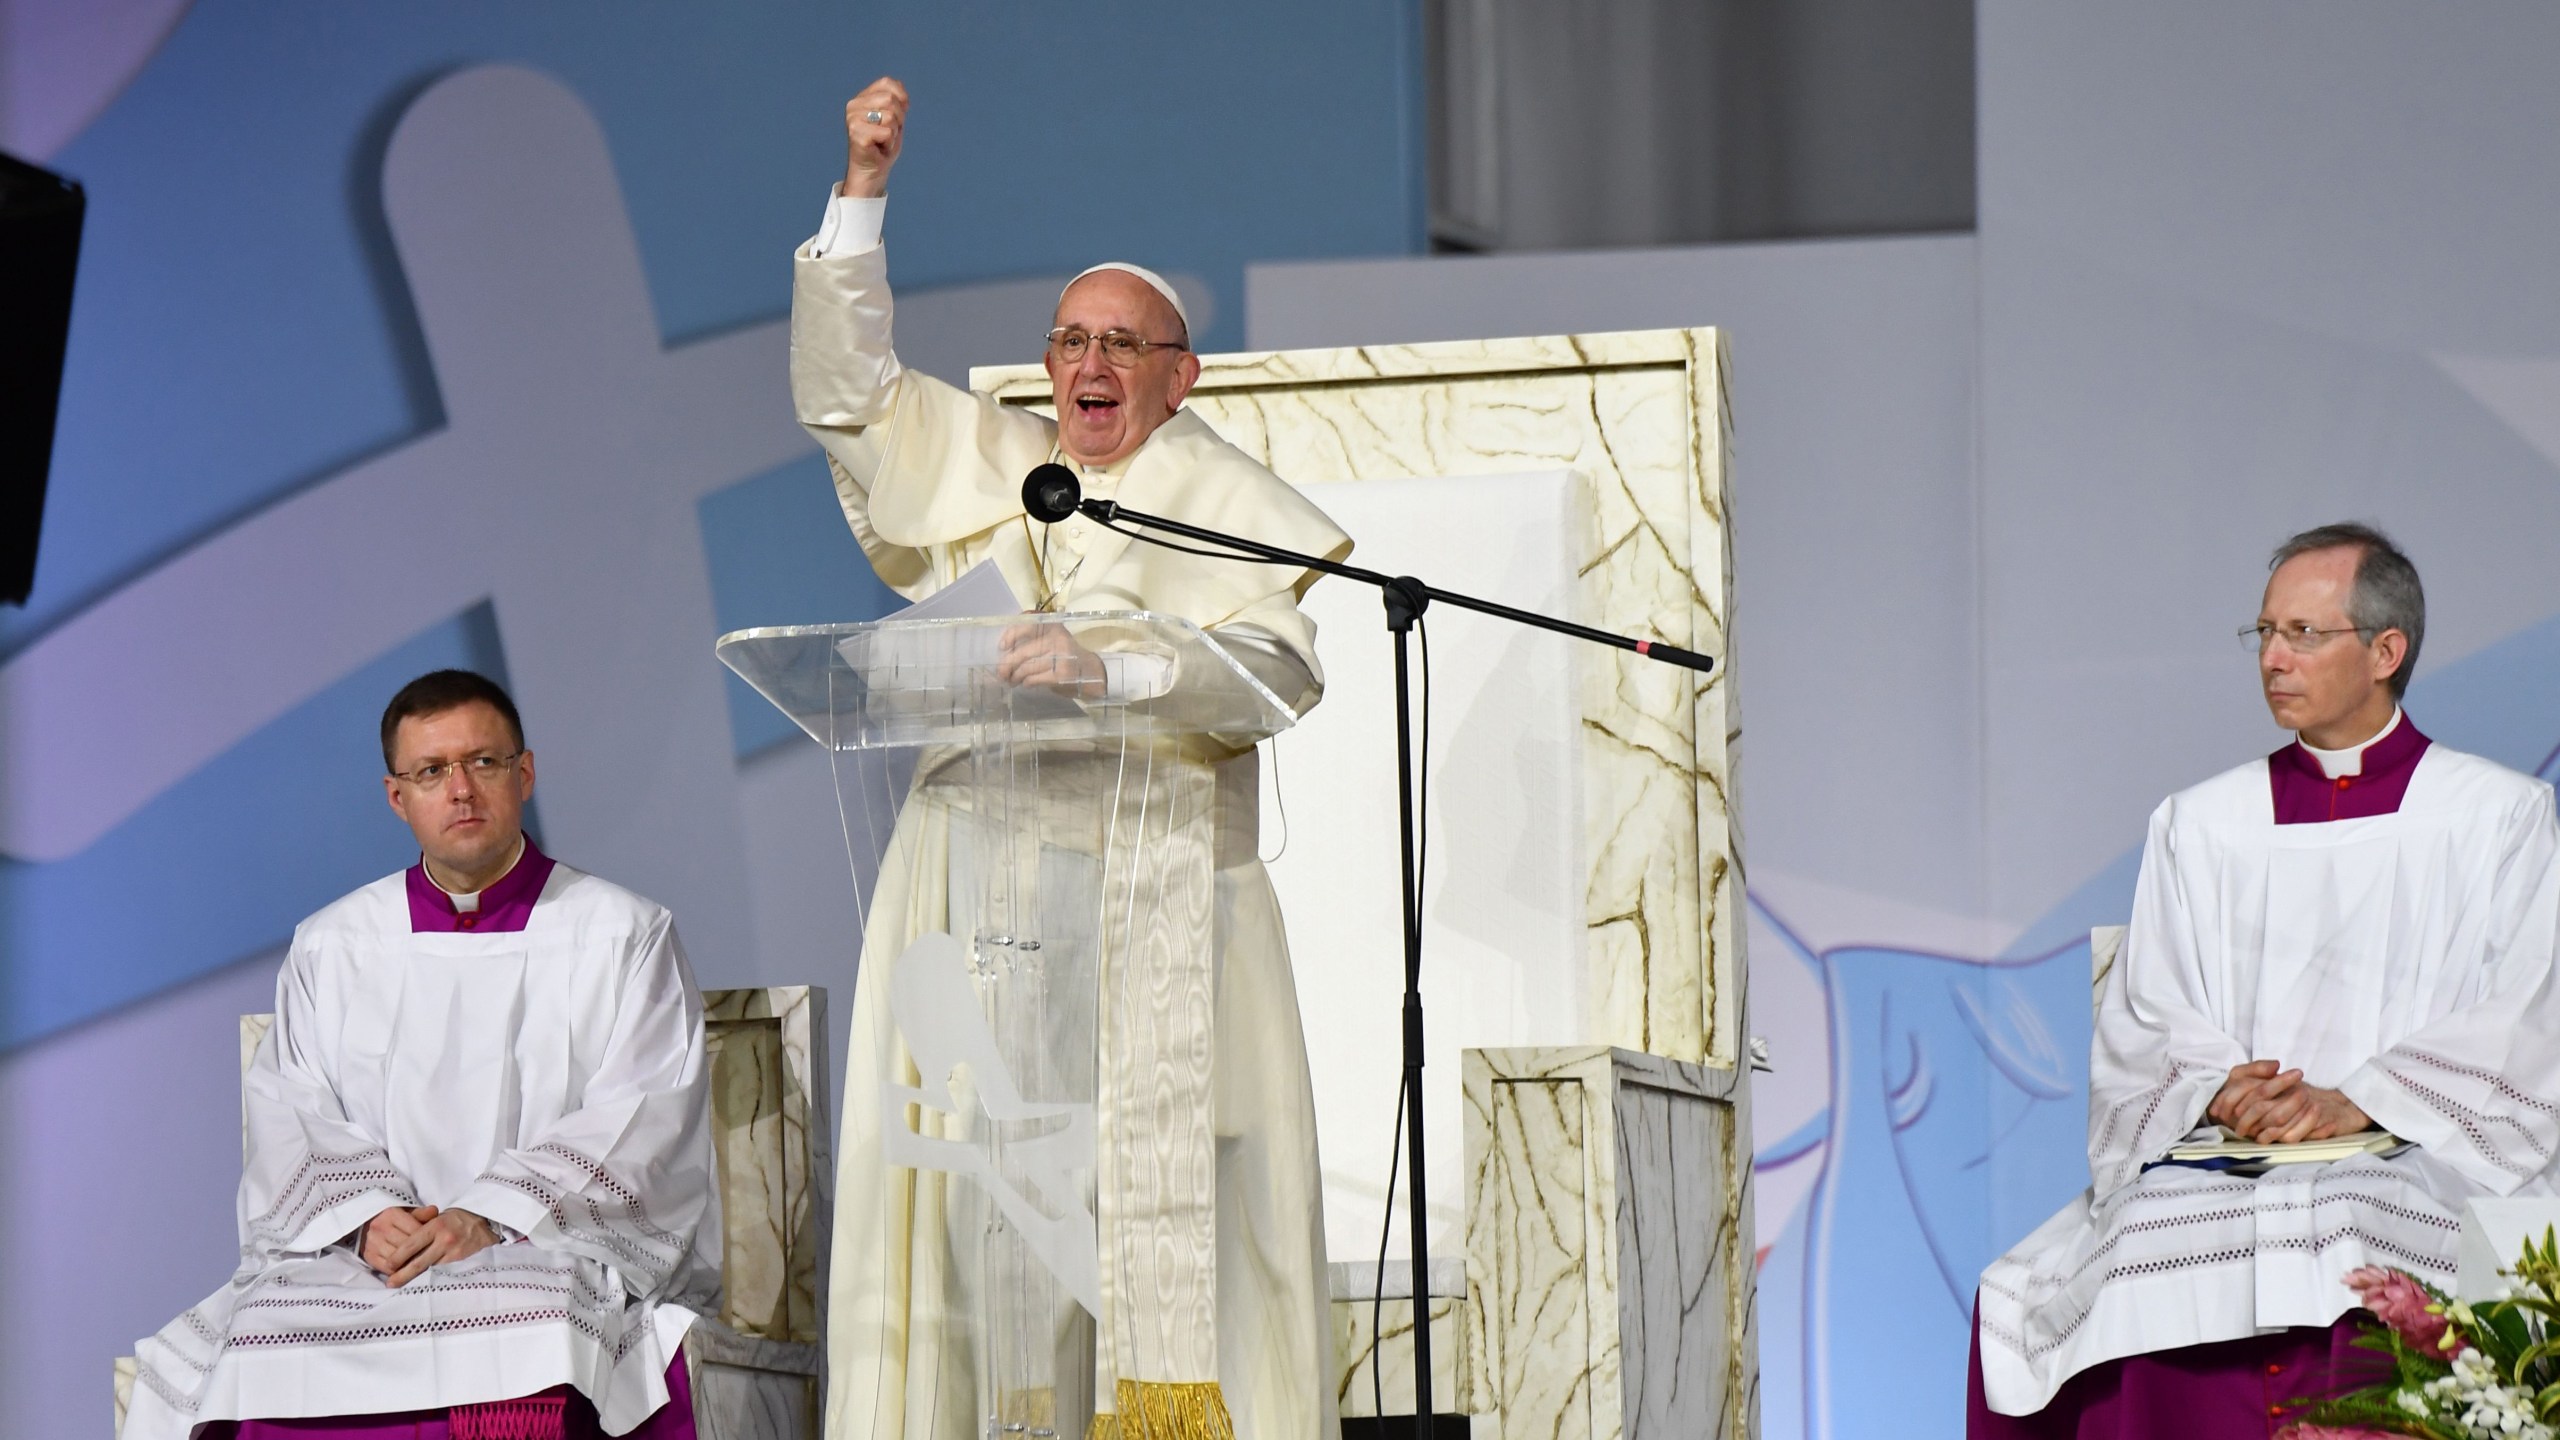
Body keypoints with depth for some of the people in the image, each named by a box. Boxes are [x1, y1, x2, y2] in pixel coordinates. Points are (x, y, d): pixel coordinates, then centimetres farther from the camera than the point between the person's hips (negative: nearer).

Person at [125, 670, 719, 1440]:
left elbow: (643, 1118, -1)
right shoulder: (332, 948, 18)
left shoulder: (625, 936, 10)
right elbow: (289, 1115, 10)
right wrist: (365, 1213, -12)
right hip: (358, 1261, 3)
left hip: (557, 1247, -3)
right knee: (269, 1345, -30)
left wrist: (491, 1217, -14)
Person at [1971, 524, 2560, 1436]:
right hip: (2216, 1159, 3)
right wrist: (2219, 1092, -10)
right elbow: (2143, 1024, 13)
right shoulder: (2197, 825, 21)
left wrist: (2354, 1104, -13)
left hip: (2421, 1163, -3)